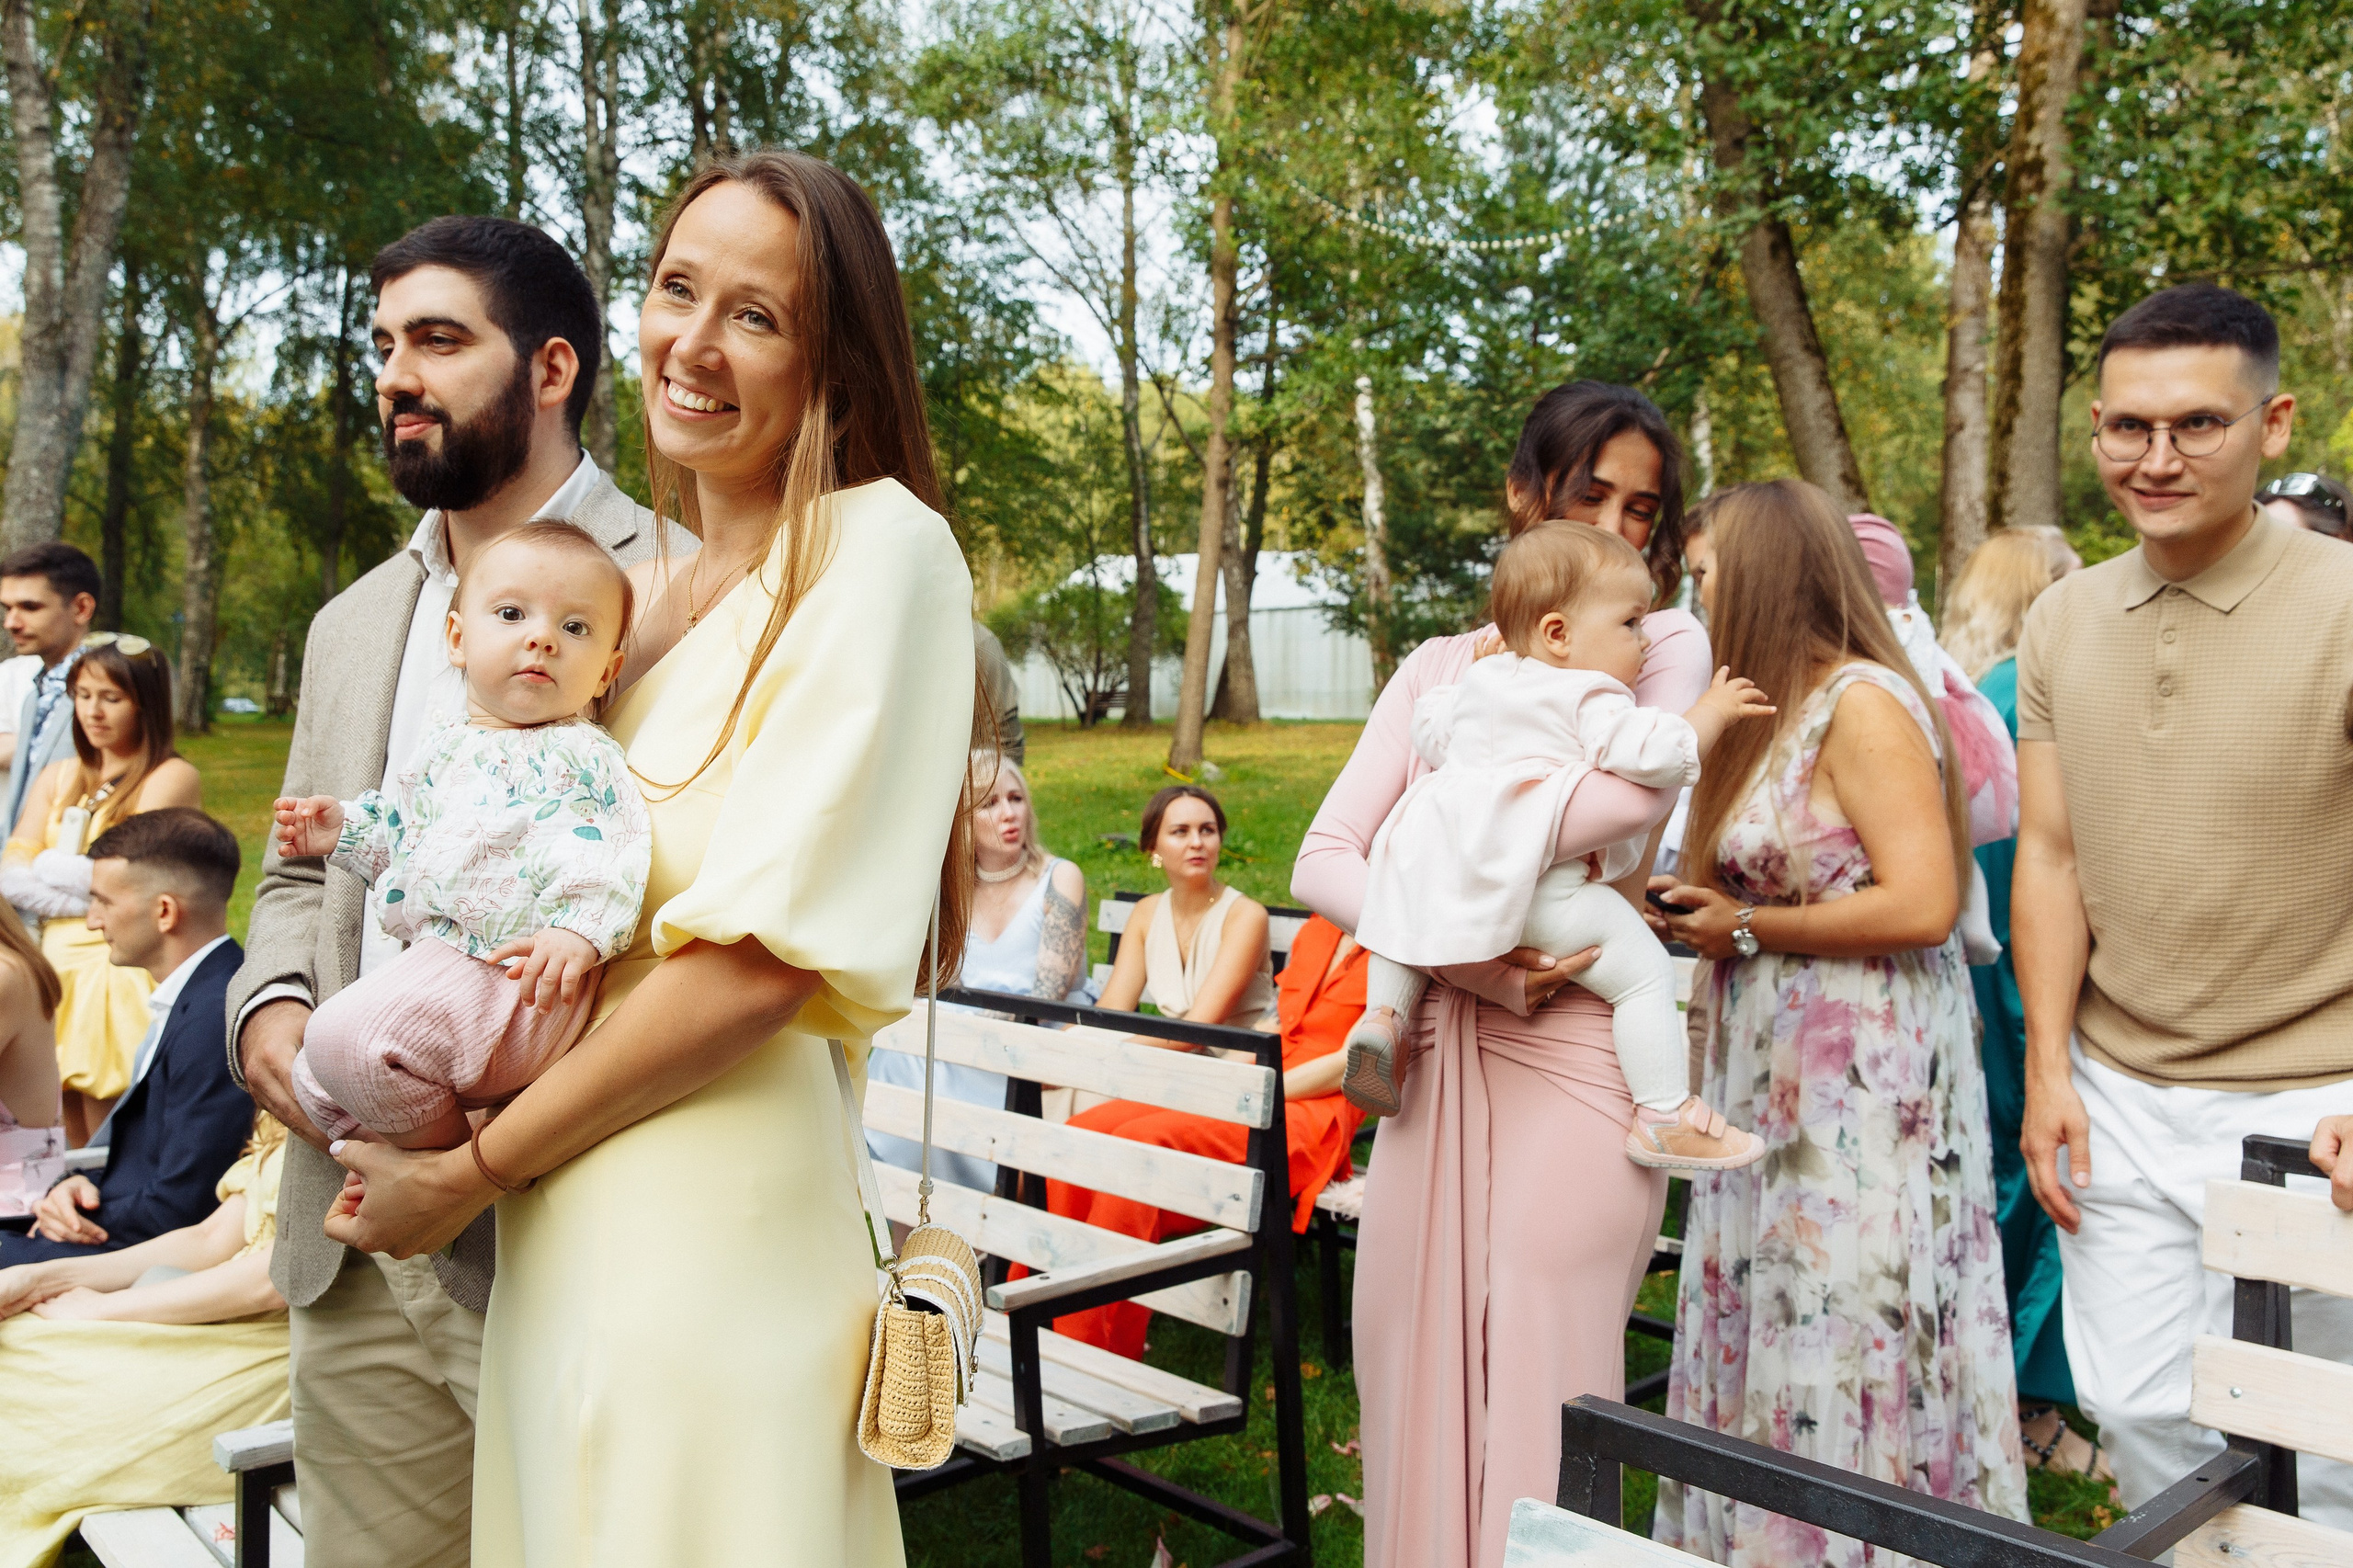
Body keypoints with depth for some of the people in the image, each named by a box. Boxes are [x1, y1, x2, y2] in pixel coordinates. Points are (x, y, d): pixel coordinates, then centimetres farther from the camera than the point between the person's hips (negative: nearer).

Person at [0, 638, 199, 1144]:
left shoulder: (172, 777, -4)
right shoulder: (59, 776, 16)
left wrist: (48, 866, 0)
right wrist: (85, 896, -11)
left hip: (124, 968, -6)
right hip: (58, 967, 6)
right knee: (76, 1152, 8)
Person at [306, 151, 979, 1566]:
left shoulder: (877, 546, -12)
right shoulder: (640, 589, 13)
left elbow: (769, 954, -19)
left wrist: (471, 1174, -9)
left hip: (714, 1221, -7)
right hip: (561, 1226, 7)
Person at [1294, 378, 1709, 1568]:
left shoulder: (1666, 645, 4)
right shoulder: (1439, 667, 12)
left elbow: (1633, 790, -20)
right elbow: (1321, 865, 1)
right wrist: (1463, 955, -14)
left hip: (1576, 1053, -3)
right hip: (1439, 1055, 3)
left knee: (1542, 1390, 1)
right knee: (1417, 1370, 9)